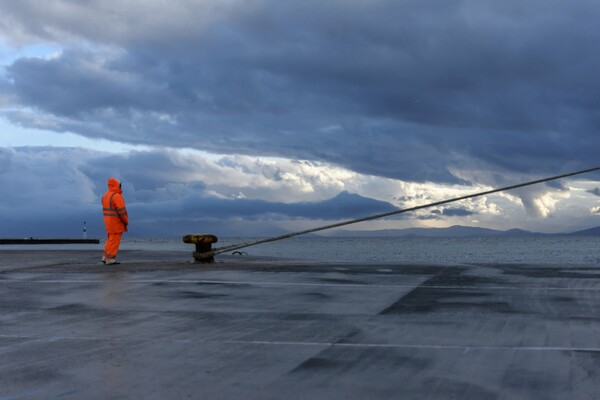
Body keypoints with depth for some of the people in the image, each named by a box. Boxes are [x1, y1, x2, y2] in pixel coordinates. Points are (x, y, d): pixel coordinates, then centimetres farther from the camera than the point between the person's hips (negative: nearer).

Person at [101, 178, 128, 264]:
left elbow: (106, 209, 14)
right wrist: (126, 221, -9)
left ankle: (105, 257, 15)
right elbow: (122, 211, -21)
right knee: (114, 241, -3)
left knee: (111, 239, 17)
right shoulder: (117, 196, -18)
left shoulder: (106, 195, 10)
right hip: (116, 222, -9)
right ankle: (110, 259, -2)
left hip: (108, 220, 9)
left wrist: (109, 221, 18)